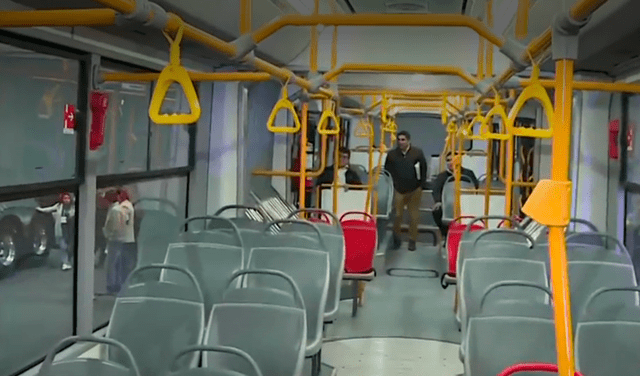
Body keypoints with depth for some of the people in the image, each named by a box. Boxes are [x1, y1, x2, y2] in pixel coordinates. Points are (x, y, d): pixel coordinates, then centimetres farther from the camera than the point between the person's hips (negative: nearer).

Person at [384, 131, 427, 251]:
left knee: (414, 217, 4)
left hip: (414, 190, -1)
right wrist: (392, 185, 5)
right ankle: (396, 238, 21)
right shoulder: (392, 154, 1)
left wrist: (420, 184, 2)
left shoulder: (418, 153, -3)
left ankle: (412, 240, 15)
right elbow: (387, 171, 9)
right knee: (397, 215, 1)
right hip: (398, 190, 1)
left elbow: (424, 169, 4)